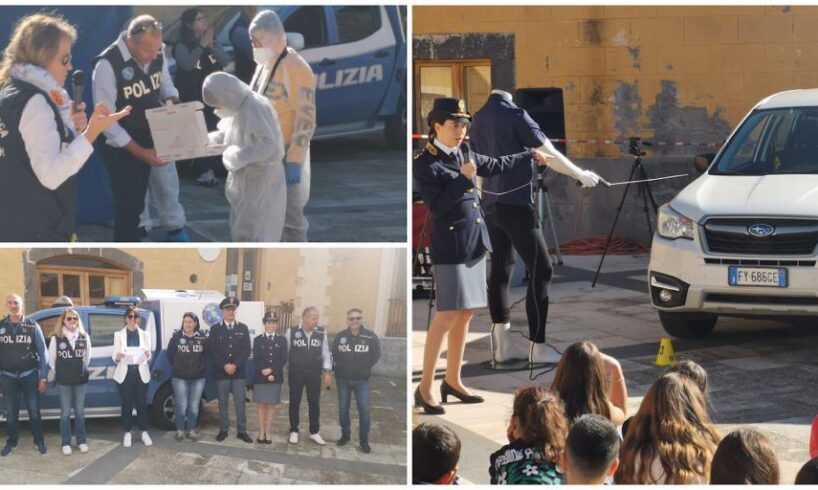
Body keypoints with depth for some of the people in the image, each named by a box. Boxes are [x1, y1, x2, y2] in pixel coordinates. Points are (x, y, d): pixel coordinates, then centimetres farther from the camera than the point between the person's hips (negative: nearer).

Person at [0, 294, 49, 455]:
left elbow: (42, 352, -1)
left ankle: (39, 441, 16)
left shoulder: (32, 326, -3)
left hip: (29, 375, -1)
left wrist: (43, 377, -4)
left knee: (34, 410, 4)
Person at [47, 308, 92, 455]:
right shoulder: (56, 338, -9)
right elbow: (51, 358, 1)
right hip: (64, 381, -2)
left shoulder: (84, 336, 0)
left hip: (81, 379, 2)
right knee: (65, 412, 2)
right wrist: (58, 373, 7)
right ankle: (66, 443, 9)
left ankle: (82, 441, 18)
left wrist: (82, 370, 12)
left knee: (80, 411, 10)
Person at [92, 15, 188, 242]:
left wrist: (172, 101, -12)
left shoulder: (157, 53, -9)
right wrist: (139, 152, -25)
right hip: (124, 147, -6)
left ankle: (177, 232, 46)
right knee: (129, 206, 1)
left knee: (168, 187, 23)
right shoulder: (108, 64, -27)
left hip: (157, 137, 6)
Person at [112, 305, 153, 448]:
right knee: (127, 404, 3)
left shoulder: (145, 334, 8)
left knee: (142, 403, 3)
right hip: (125, 373, -1)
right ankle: (127, 434, 10)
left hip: (141, 373, 1)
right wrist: (117, 357, -23)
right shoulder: (119, 335, 4)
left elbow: (148, 355, 7)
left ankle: (144, 433, 11)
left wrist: (147, 355, -17)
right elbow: (114, 357, 1)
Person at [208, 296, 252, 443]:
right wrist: (224, 366, -14)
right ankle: (223, 430, 13)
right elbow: (212, 351, -3)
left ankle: (242, 431, 8)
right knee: (223, 403, 5)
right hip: (221, 373, -1)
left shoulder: (243, 328, 7)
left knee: (240, 403, 1)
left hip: (239, 372, 1)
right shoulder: (215, 329, 3)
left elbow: (246, 350, 1)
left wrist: (235, 365, -12)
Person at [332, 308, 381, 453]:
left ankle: (364, 441, 4)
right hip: (343, 379, 2)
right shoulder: (340, 336, 0)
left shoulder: (370, 336, -5)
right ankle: (345, 435, 25)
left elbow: (376, 355, 1)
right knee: (343, 408, 10)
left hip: (362, 380, -2)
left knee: (364, 410, -5)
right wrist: (337, 368, -1)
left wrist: (366, 368, -3)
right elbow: (333, 354, 7)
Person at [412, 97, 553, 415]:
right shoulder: (425, 164, -11)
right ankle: (424, 388, -6)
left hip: (475, 242, 8)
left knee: (465, 315, 11)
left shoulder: (464, 155, 12)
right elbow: (437, 207, -17)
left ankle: (452, 381, 20)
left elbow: (495, 165, 29)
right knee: (447, 316, -10)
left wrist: (530, 156, 38)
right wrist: (462, 178, -22)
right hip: (451, 246, -8)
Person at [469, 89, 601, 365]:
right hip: (516, 205, -8)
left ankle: (502, 345, 13)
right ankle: (537, 347, -5)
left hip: (491, 204, 8)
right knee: (540, 270, -4)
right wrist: (581, 175, 0)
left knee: (500, 270, 12)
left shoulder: (478, 120, 8)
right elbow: (549, 155, -12)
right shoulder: (514, 116, -14)